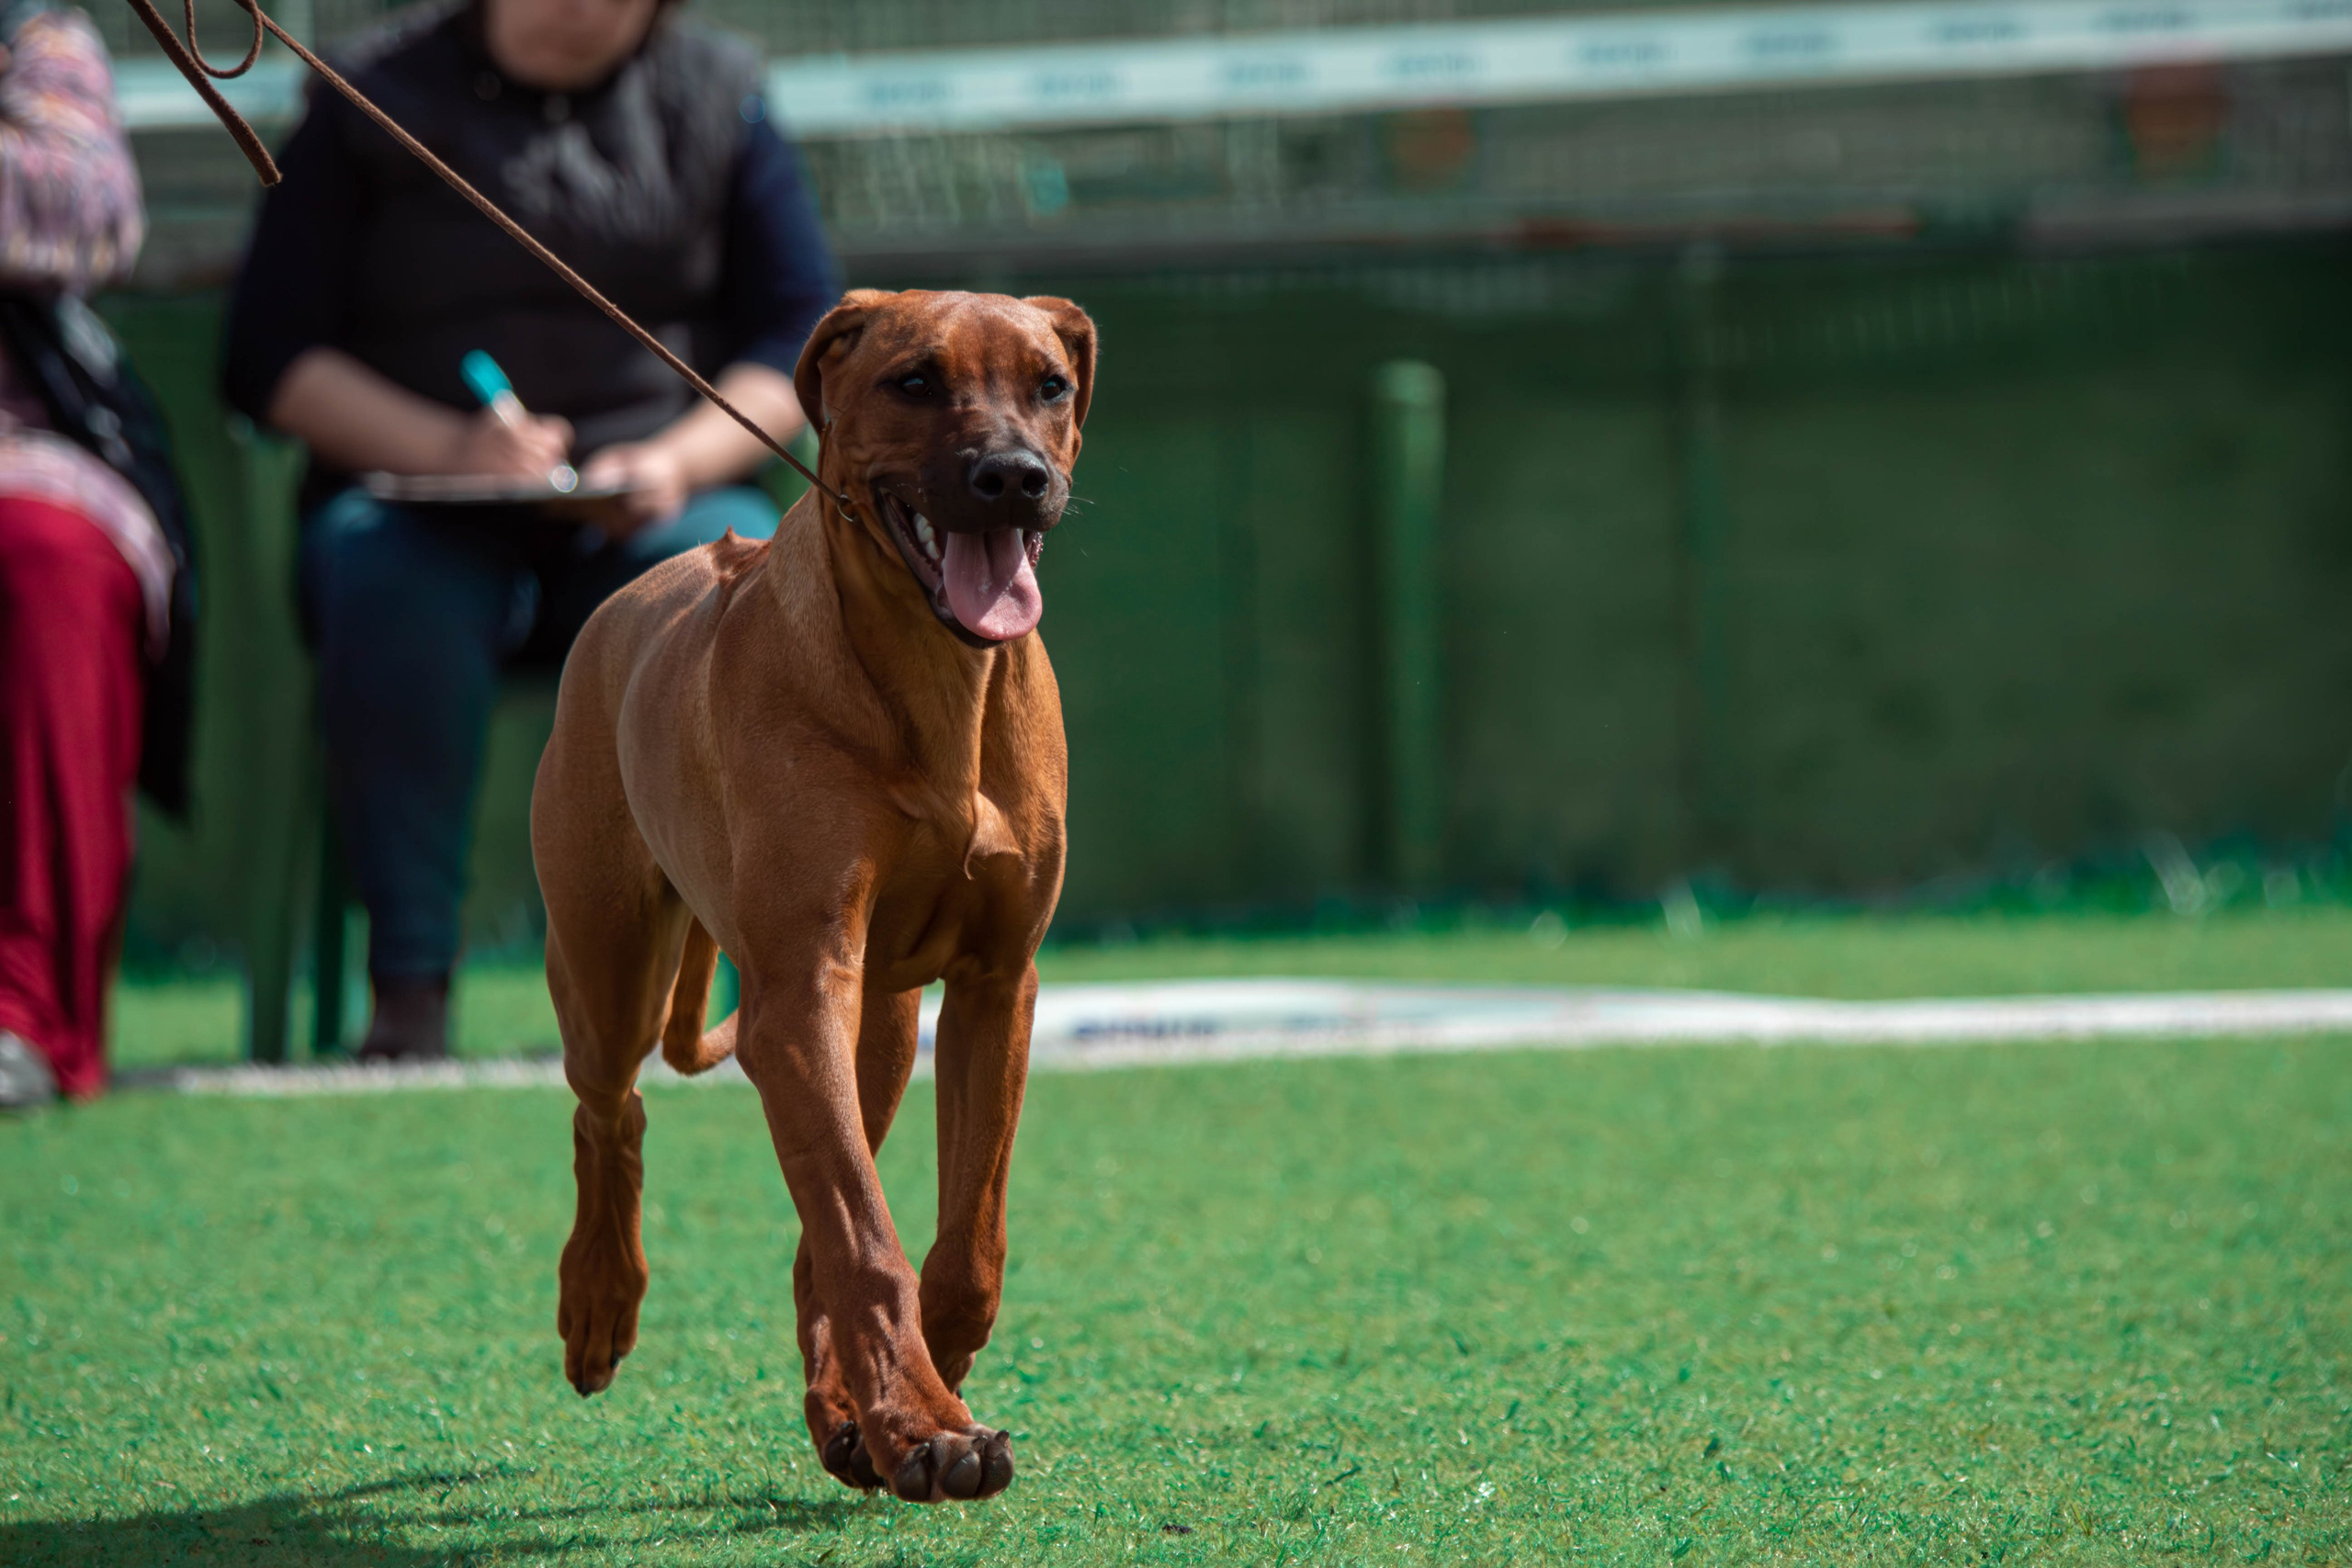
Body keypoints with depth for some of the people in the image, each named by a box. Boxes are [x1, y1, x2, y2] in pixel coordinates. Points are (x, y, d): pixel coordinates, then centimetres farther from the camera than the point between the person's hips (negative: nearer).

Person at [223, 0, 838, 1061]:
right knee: (388, 585, -36)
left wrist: (679, 458, -12)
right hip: (415, 498, -1)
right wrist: (444, 446, -15)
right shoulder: (373, 98, 7)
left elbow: (801, 342, 8)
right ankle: (409, 982, -34)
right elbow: (269, 359, 2)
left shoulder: (716, 98, 12)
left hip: (655, 505, 1)